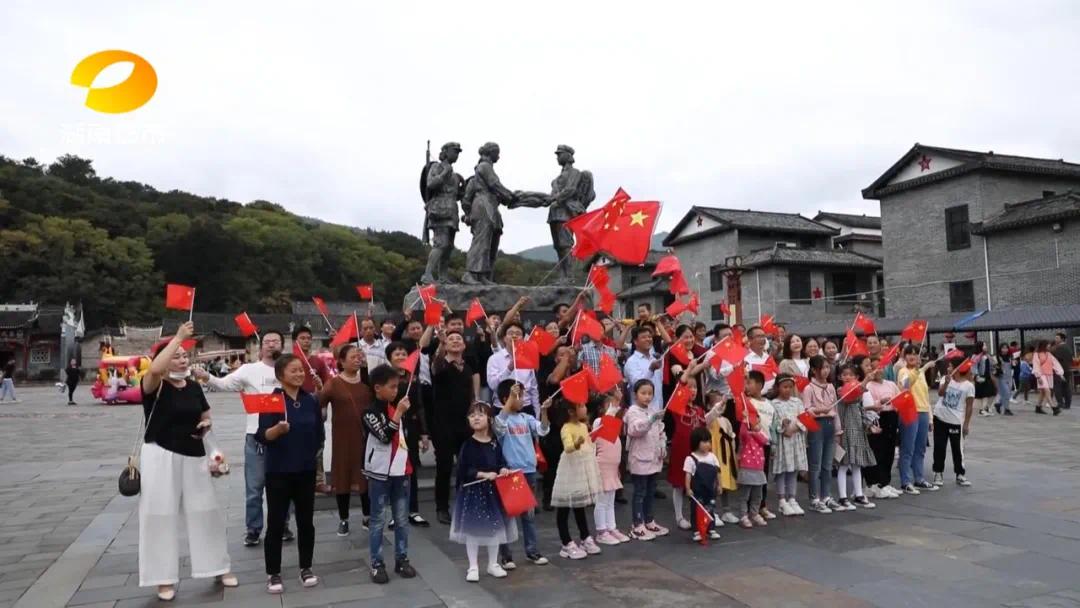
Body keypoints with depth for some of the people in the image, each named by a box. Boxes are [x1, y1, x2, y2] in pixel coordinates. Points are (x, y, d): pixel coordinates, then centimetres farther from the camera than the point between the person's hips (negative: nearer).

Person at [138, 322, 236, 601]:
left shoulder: (193, 387, 8)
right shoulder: (155, 386, -10)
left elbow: (206, 415, 20)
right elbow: (155, 369, -34)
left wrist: (206, 424, -3)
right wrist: (178, 337, -30)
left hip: (193, 456, 5)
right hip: (161, 456, -5)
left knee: (205, 511, 10)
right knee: (161, 514, 0)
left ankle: (219, 568, 23)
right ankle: (165, 578, 14)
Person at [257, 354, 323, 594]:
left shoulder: (311, 400, 2)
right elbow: (262, 436, -17)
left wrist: (310, 455, 11)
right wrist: (278, 429, -35)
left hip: (306, 471, 4)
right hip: (278, 472, -3)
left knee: (306, 521, 11)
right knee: (276, 523, 5)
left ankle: (306, 568, 25)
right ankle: (273, 573, 19)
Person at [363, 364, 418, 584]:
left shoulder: (396, 407, 9)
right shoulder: (370, 412, -11)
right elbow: (385, 436, -23)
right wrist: (399, 413, -24)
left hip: (400, 471, 6)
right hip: (380, 473, -6)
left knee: (402, 519, 11)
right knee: (378, 520, 2)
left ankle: (401, 559, 21)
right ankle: (377, 564, 10)